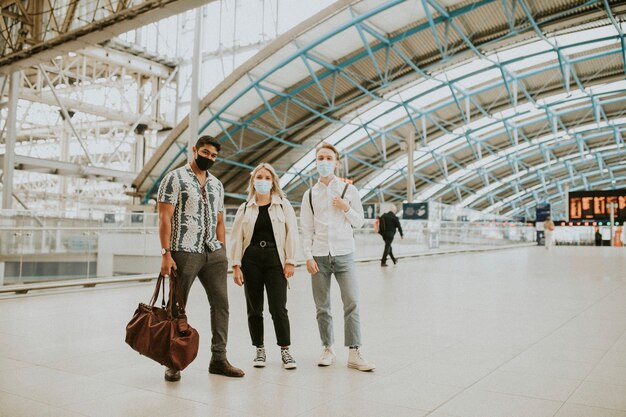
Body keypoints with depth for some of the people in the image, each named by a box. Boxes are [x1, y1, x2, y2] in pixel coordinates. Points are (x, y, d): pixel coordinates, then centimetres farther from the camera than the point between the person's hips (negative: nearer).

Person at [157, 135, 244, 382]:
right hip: (184, 252, -6)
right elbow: (165, 218, -8)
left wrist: (223, 253, 10)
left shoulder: (216, 184, 16)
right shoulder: (175, 179, -2)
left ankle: (219, 358, 13)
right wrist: (166, 254, -15)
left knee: (221, 303, 3)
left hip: (213, 253, 6)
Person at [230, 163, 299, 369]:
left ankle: (285, 350, 11)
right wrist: (236, 266, -2)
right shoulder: (245, 208, 10)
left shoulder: (283, 205, 6)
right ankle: (259, 350, 22)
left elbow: (291, 234, 1)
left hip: (275, 258, -2)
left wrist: (290, 262, -6)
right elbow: (237, 238, 5)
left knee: (278, 308, -4)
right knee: (254, 308, 8)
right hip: (251, 259, 2)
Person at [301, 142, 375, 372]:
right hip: (319, 257, 1)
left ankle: (354, 353, -3)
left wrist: (346, 208, -9)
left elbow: (359, 222, 9)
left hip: (344, 255, -1)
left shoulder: (349, 190, 7)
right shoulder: (310, 194, 9)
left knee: (352, 303, -9)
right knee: (322, 307, 6)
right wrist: (308, 257, -3)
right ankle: (328, 350, 19)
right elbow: (307, 230, 6)